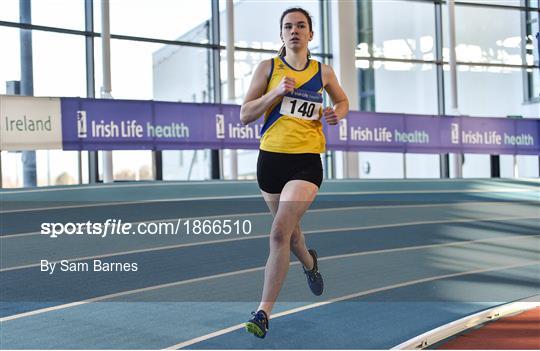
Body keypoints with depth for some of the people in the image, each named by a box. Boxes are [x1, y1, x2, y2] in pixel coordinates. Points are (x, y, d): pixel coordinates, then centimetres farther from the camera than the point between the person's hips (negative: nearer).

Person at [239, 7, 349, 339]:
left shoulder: (324, 72, 7)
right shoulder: (268, 67, 4)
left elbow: (343, 101, 26)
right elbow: (245, 115, 0)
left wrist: (338, 113, 3)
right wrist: (275, 92, -14)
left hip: (307, 160, -2)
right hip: (271, 157, 2)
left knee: (280, 233, -17)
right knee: (289, 228, 19)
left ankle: (263, 312, -12)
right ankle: (310, 262, 55)